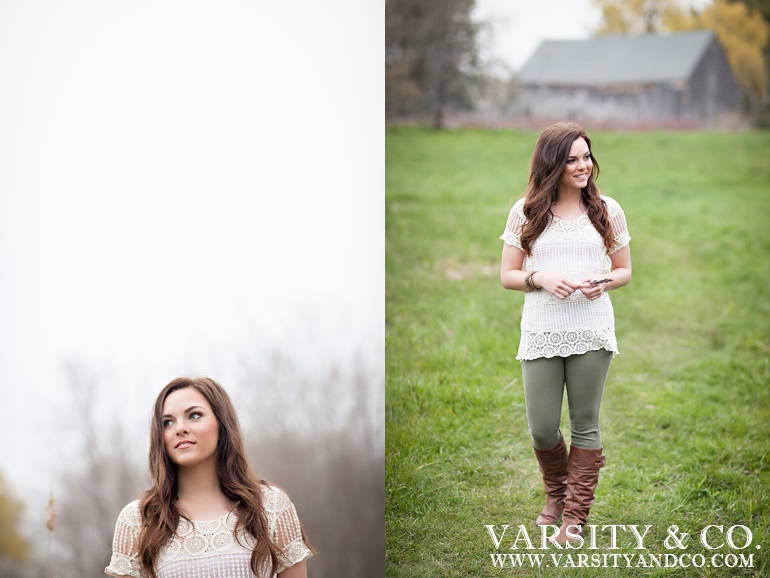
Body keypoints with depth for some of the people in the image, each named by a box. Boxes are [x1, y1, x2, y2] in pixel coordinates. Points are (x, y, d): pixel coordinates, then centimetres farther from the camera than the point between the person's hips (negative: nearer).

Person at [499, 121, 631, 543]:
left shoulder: (607, 210, 5)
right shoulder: (526, 212, 3)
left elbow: (624, 271, 12)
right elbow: (507, 275, 5)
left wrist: (603, 282, -11)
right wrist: (539, 279, -15)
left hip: (592, 330, 0)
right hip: (541, 331, 0)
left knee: (584, 425, 5)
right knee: (542, 429, 4)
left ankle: (575, 515, 17)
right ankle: (556, 494, 33)